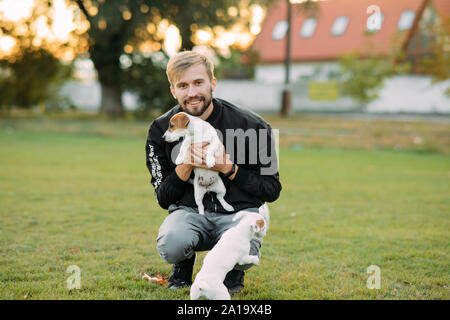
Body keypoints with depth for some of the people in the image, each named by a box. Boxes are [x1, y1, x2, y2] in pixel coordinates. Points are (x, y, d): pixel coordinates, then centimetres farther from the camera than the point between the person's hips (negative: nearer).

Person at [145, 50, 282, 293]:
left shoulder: (251, 126, -8)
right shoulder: (161, 130, -1)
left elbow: (272, 190, -2)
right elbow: (163, 198, 3)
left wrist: (228, 168, -17)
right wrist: (185, 167, -18)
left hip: (238, 211, -1)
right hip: (189, 211, 1)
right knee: (170, 245, -34)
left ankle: (232, 272, 7)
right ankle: (183, 266, 7)